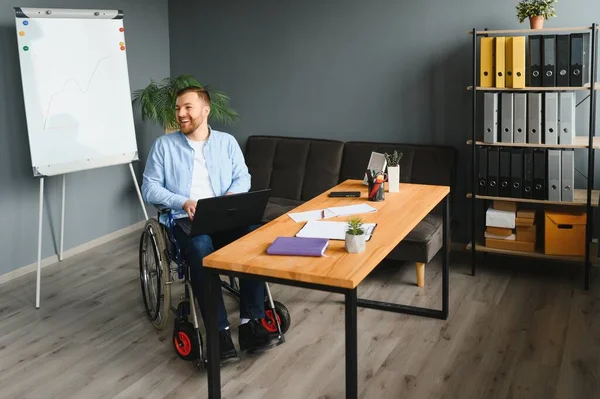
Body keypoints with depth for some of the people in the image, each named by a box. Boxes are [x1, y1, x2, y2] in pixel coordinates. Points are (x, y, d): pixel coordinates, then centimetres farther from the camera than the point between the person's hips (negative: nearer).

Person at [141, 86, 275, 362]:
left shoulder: (227, 142, 16)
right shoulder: (163, 145, 9)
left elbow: (243, 177, 11)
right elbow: (149, 188, 4)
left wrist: (232, 195, -13)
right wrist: (183, 202, -13)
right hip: (184, 220, -2)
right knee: (201, 248, -37)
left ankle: (251, 322, -23)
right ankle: (220, 331, -32)